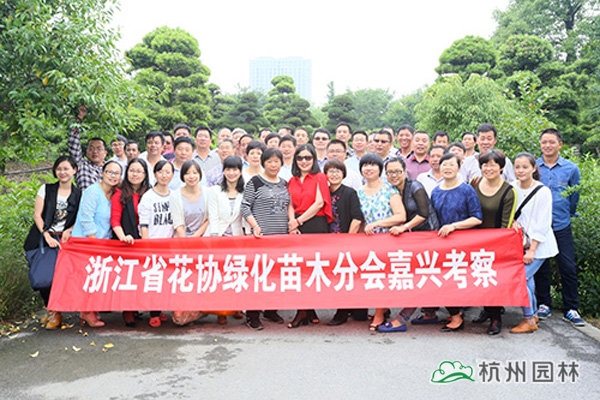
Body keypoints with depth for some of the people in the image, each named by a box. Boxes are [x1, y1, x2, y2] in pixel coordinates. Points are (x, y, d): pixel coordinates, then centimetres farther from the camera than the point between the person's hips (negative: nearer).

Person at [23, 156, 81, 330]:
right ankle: (50, 309, 16)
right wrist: (47, 236, -11)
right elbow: (37, 215, 0)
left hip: (62, 240, -1)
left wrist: (69, 231, -11)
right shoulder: (46, 189, 4)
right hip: (41, 239, 1)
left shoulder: (79, 195, 4)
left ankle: (56, 313, 4)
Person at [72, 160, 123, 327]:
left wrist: (108, 241, 6)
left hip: (102, 243, 7)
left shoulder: (114, 194, 11)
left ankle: (88, 310, 18)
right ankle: (87, 312, 4)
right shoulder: (93, 191, -12)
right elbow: (86, 219, -17)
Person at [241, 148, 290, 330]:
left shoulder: (284, 183, 15)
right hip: (261, 236, -5)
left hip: (281, 236, 5)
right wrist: (255, 226, -16)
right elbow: (244, 207, -5)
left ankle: (271, 310, 23)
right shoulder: (255, 182, -2)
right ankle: (252, 315, 5)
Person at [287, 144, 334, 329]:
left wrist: (299, 221, -8)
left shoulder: (320, 177, 3)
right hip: (297, 226, 5)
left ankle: (304, 311, 5)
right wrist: (292, 222, -8)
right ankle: (309, 312, 9)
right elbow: (291, 205, 11)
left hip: (316, 225, -4)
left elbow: (319, 203, -7)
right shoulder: (292, 181, 17)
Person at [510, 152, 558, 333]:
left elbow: (543, 225, -15)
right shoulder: (512, 188, -1)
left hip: (539, 244, -5)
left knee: (521, 277, -12)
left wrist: (532, 250, -16)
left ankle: (529, 320, 2)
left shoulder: (543, 191, -15)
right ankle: (533, 313, 27)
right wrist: (513, 221, -8)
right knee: (526, 277, 10)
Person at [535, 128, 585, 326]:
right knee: (540, 266, 7)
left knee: (568, 267, 0)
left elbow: (575, 196, 13)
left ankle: (571, 309, 11)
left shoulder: (571, 168, 2)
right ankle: (544, 304, 21)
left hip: (561, 226, 0)